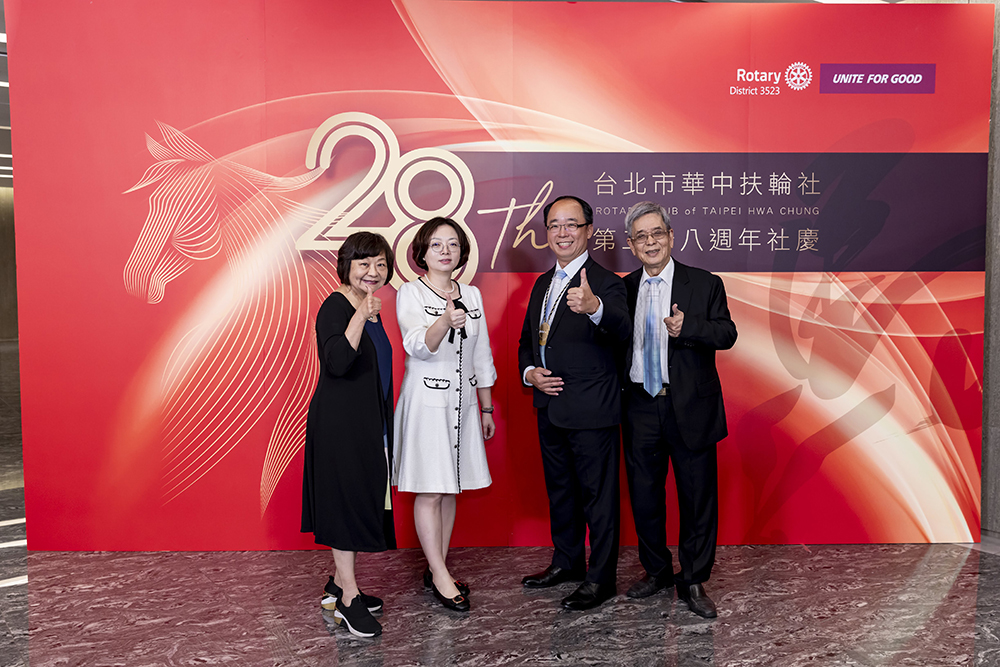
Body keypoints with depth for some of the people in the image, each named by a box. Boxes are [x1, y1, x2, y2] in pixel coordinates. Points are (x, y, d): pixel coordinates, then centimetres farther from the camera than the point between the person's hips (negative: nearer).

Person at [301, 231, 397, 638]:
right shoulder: (335, 307, -14)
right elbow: (338, 362, -30)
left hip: (368, 424, 9)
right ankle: (348, 597, 6)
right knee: (344, 501, -3)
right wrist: (361, 316, -37)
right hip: (339, 423, -9)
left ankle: (340, 583, 28)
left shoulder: (370, 308, 13)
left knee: (359, 500, 14)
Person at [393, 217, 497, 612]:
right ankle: (441, 576, 10)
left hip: (463, 401, 5)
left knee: (451, 489, 11)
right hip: (427, 400, -5)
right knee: (429, 491, -2)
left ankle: (437, 569, 24)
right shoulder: (409, 294, -6)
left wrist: (487, 407, 14)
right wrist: (446, 322, -43)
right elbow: (418, 346, -23)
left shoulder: (472, 295, 10)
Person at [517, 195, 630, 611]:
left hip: (591, 412, -8)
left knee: (598, 495, 4)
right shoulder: (542, 284, 12)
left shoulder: (605, 283, -13)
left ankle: (600, 579, 19)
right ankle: (567, 562, 38)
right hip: (550, 408, 8)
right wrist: (529, 372, 0)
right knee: (559, 489, 21)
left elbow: (622, 331, -33)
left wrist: (594, 308, -54)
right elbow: (527, 339, 21)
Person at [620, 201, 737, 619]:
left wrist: (688, 327, -24)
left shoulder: (705, 284, 0)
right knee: (644, 494, 12)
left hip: (690, 408, -2)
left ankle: (694, 582, 21)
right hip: (640, 408, 3)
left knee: (698, 497, 5)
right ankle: (656, 571, 32)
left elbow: (727, 333, -8)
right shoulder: (623, 289, 8)